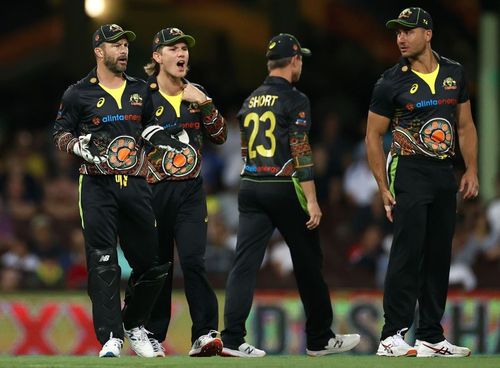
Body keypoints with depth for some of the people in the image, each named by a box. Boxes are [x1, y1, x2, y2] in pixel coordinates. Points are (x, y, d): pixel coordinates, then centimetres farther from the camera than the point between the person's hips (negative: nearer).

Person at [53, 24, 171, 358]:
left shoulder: (140, 90, 14)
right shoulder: (79, 93, 4)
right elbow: (60, 133, 7)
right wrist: (76, 145, -12)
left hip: (136, 185, 4)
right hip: (97, 185, -4)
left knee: (152, 262, 4)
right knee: (103, 264, -10)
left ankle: (134, 326, 25)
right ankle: (111, 337, -9)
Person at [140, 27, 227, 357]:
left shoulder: (197, 95, 10)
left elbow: (220, 136, 6)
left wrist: (204, 104, -7)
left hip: (191, 191, 1)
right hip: (154, 190, -1)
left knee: (193, 259, -13)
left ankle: (205, 334, -15)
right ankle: (153, 337, 16)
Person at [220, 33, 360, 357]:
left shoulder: (251, 101, 13)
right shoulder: (295, 100, -8)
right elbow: (300, 152, -14)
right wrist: (312, 200, -15)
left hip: (250, 188, 6)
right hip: (284, 189, -6)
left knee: (245, 262, -1)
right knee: (308, 264, 7)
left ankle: (233, 339, -11)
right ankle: (320, 339, 14)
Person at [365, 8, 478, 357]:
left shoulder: (454, 73, 8)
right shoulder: (392, 82, -4)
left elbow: (465, 125, 16)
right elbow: (373, 135, -1)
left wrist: (472, 170, 7)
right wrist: (384, 188, -7)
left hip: (445, 174, 5)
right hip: (409, 172, -5)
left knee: (439, 256, 8)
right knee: (407, 253, -14)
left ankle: (432, 337, 14)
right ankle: (392, 336, -15)